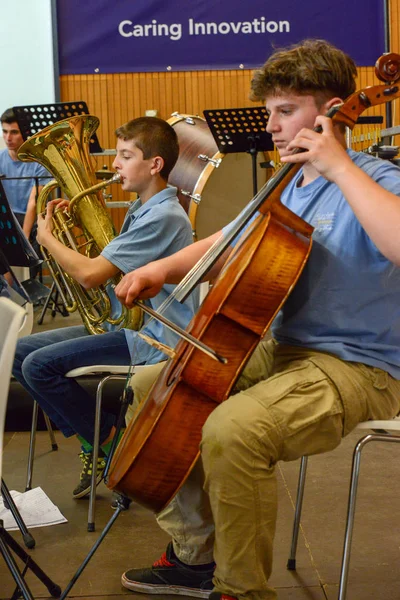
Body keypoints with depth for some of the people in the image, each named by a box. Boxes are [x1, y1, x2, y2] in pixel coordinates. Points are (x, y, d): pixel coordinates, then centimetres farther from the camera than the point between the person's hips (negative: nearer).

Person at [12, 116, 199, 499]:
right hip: (125, 320, 10)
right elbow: (107, 268, 16)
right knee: (19, 352, 4)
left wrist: (46, 237, -9)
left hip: (151, 339, -10)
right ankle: (90, 440, 8)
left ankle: (111, 443, -1)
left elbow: (90, 274, -25)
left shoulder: (164, 216, -20)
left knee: (40, 365, -20)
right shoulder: (140, 210, 14)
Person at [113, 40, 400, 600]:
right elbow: (224, 245, 22)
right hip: (281, 348, 10)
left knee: (232, 429, -34)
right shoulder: (288, 188, 13)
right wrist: (163, 269, 4)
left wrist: (340, 167, -29)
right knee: (152, 386, 11)